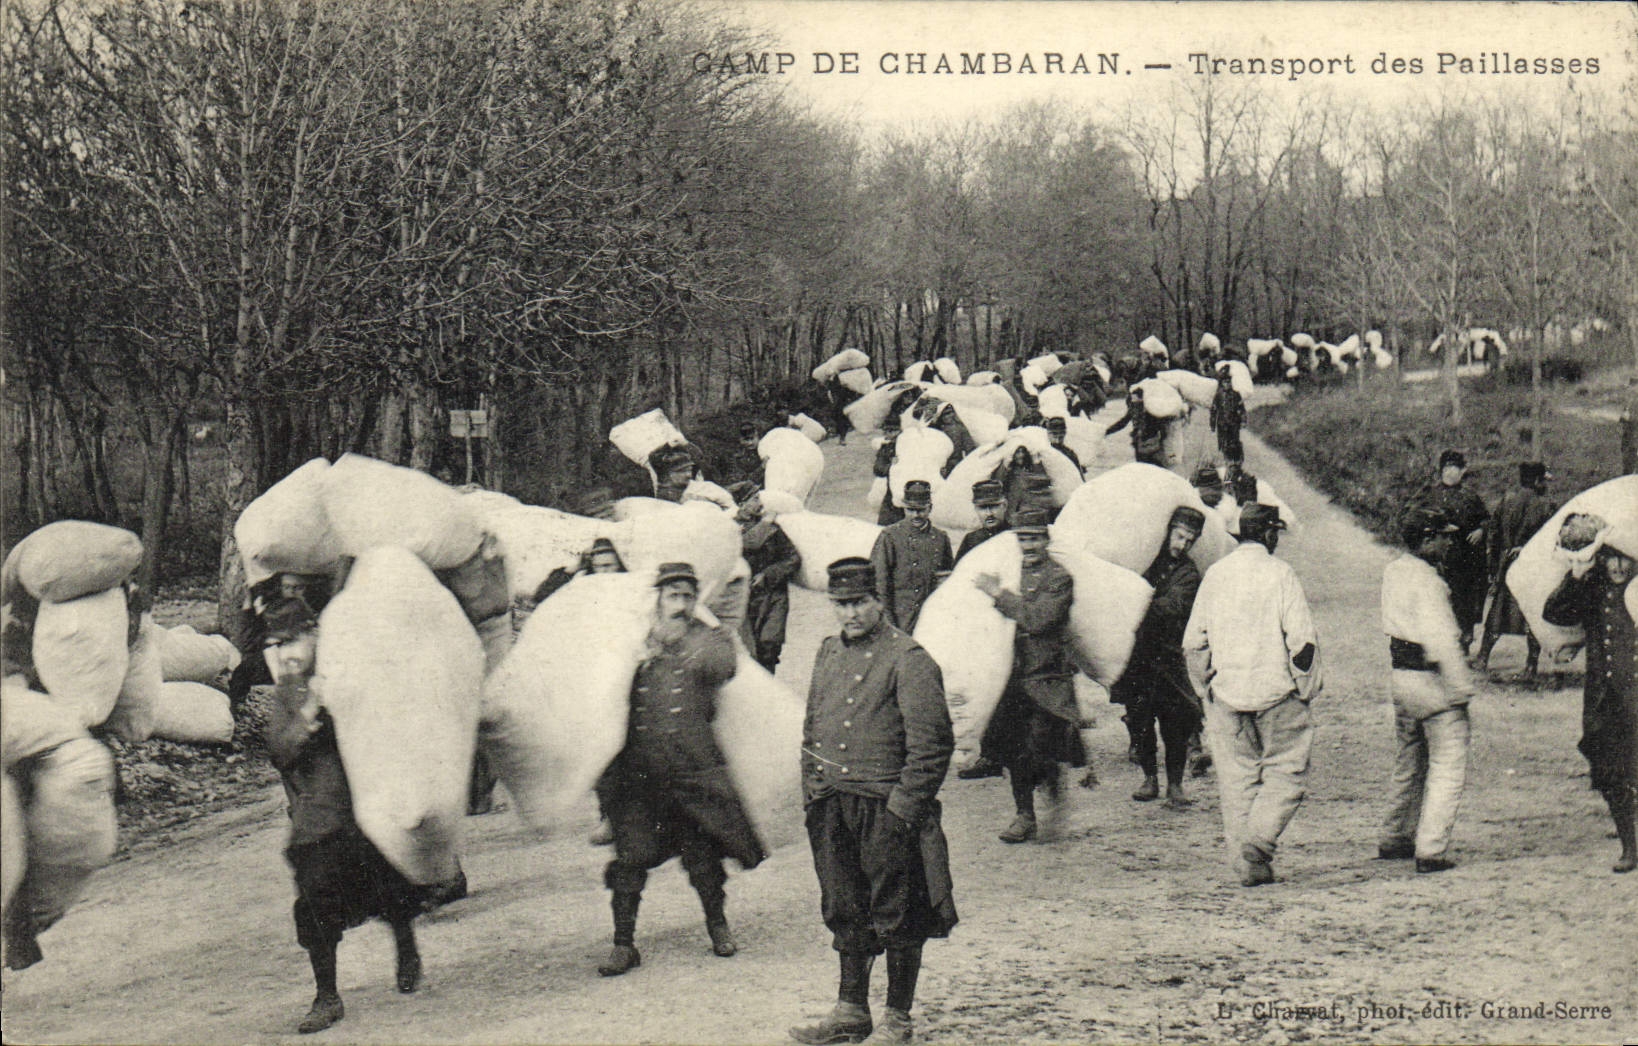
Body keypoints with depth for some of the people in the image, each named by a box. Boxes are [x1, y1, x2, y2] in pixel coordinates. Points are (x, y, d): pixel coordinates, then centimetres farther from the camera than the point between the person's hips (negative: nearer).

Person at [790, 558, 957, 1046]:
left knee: (895, 917, 3)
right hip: (834, 811, 7)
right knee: (844, 912, 14)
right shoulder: (828, 653, 10)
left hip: (888, 809, -6)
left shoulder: (908, 660, -11)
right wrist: (812, 795, 11)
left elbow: (932, 744, -13)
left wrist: (902, 809, -15)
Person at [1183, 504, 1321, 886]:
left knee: (1237, 777, 9)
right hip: (1275, 694, -4)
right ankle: (1258, 840, -14)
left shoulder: (1215, 574, 6)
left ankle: (1248, 865, 9)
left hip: (1226, 695, 4)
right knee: (1286, 770, 5)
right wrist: (1306, 689, -1)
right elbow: (1302, 640, -11)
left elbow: (1193, 641, 7)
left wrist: (1206, 689, 15)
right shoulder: (1280, 574, -7)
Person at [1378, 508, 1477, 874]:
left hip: (1399, 675, 9)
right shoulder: (1427, 581, -19)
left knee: (1409, 762, 22)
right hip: (1432, 680, -9)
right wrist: (1461, 692, -21)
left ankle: (1394, 840, 32)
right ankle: (1430, 851, -6)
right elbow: (1442, 641, -24)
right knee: (1448, 766, -3)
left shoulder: (1392, 571, 7)